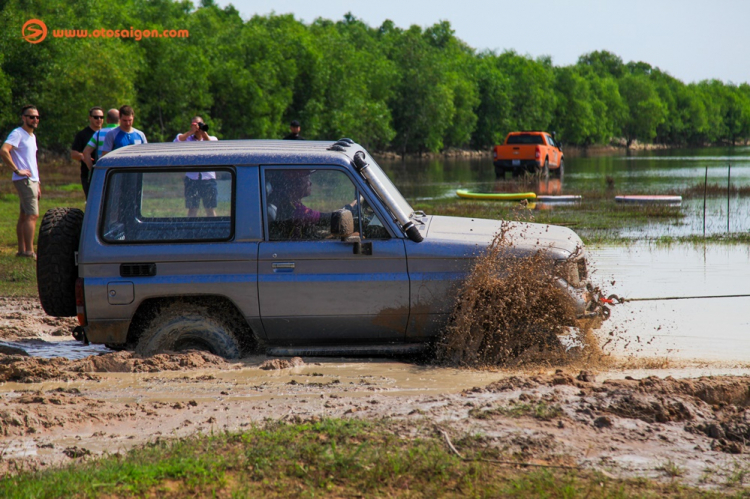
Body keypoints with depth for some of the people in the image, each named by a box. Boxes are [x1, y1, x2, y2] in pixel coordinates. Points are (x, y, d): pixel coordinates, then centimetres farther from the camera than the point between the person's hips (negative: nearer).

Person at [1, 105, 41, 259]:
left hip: (32, 180, 9)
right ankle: (29, 251, -17)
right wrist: (17, 170, -23)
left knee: (24, 216, 10)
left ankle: (22, 250, 13)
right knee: (32, 215, -14)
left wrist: (37, 184, 22)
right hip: (24, 180, -9)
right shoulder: (18, 134, -10)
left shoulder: (32, 136, 20)